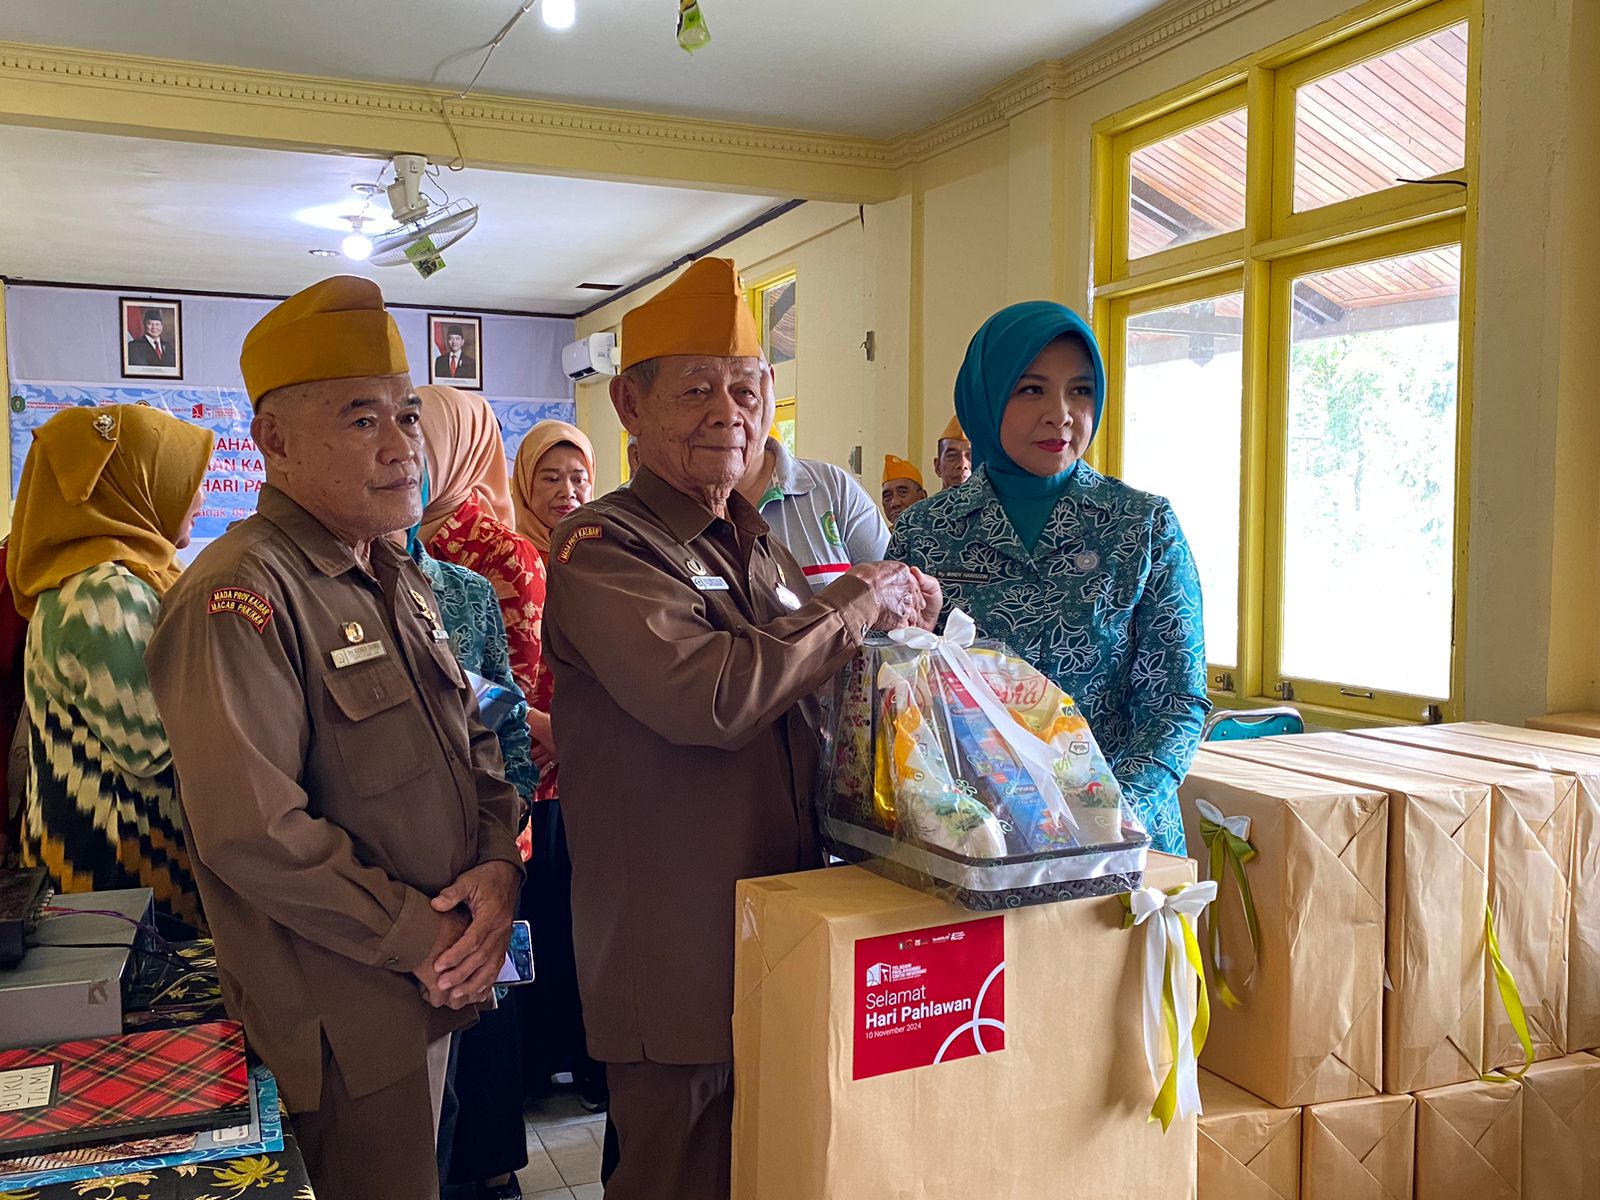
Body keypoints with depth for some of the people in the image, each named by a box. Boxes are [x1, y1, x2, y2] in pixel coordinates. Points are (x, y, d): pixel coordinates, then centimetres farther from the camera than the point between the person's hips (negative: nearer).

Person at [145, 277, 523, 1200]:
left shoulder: (400, 580, 11)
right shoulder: (241, 597, -20)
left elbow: (474, 741, 13)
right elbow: (253, 833, -27)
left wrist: (500, 862, -6)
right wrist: (422, 939, -18)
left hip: (437, 986, 8)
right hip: (346, 1027, -8)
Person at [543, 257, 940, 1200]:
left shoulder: (763, 550, 13)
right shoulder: (600, 547, -13)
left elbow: (814, 690, 21)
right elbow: (709, 695, -29)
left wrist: (913, 609, 2)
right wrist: (861, 602, -17)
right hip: (678, 969, -7)